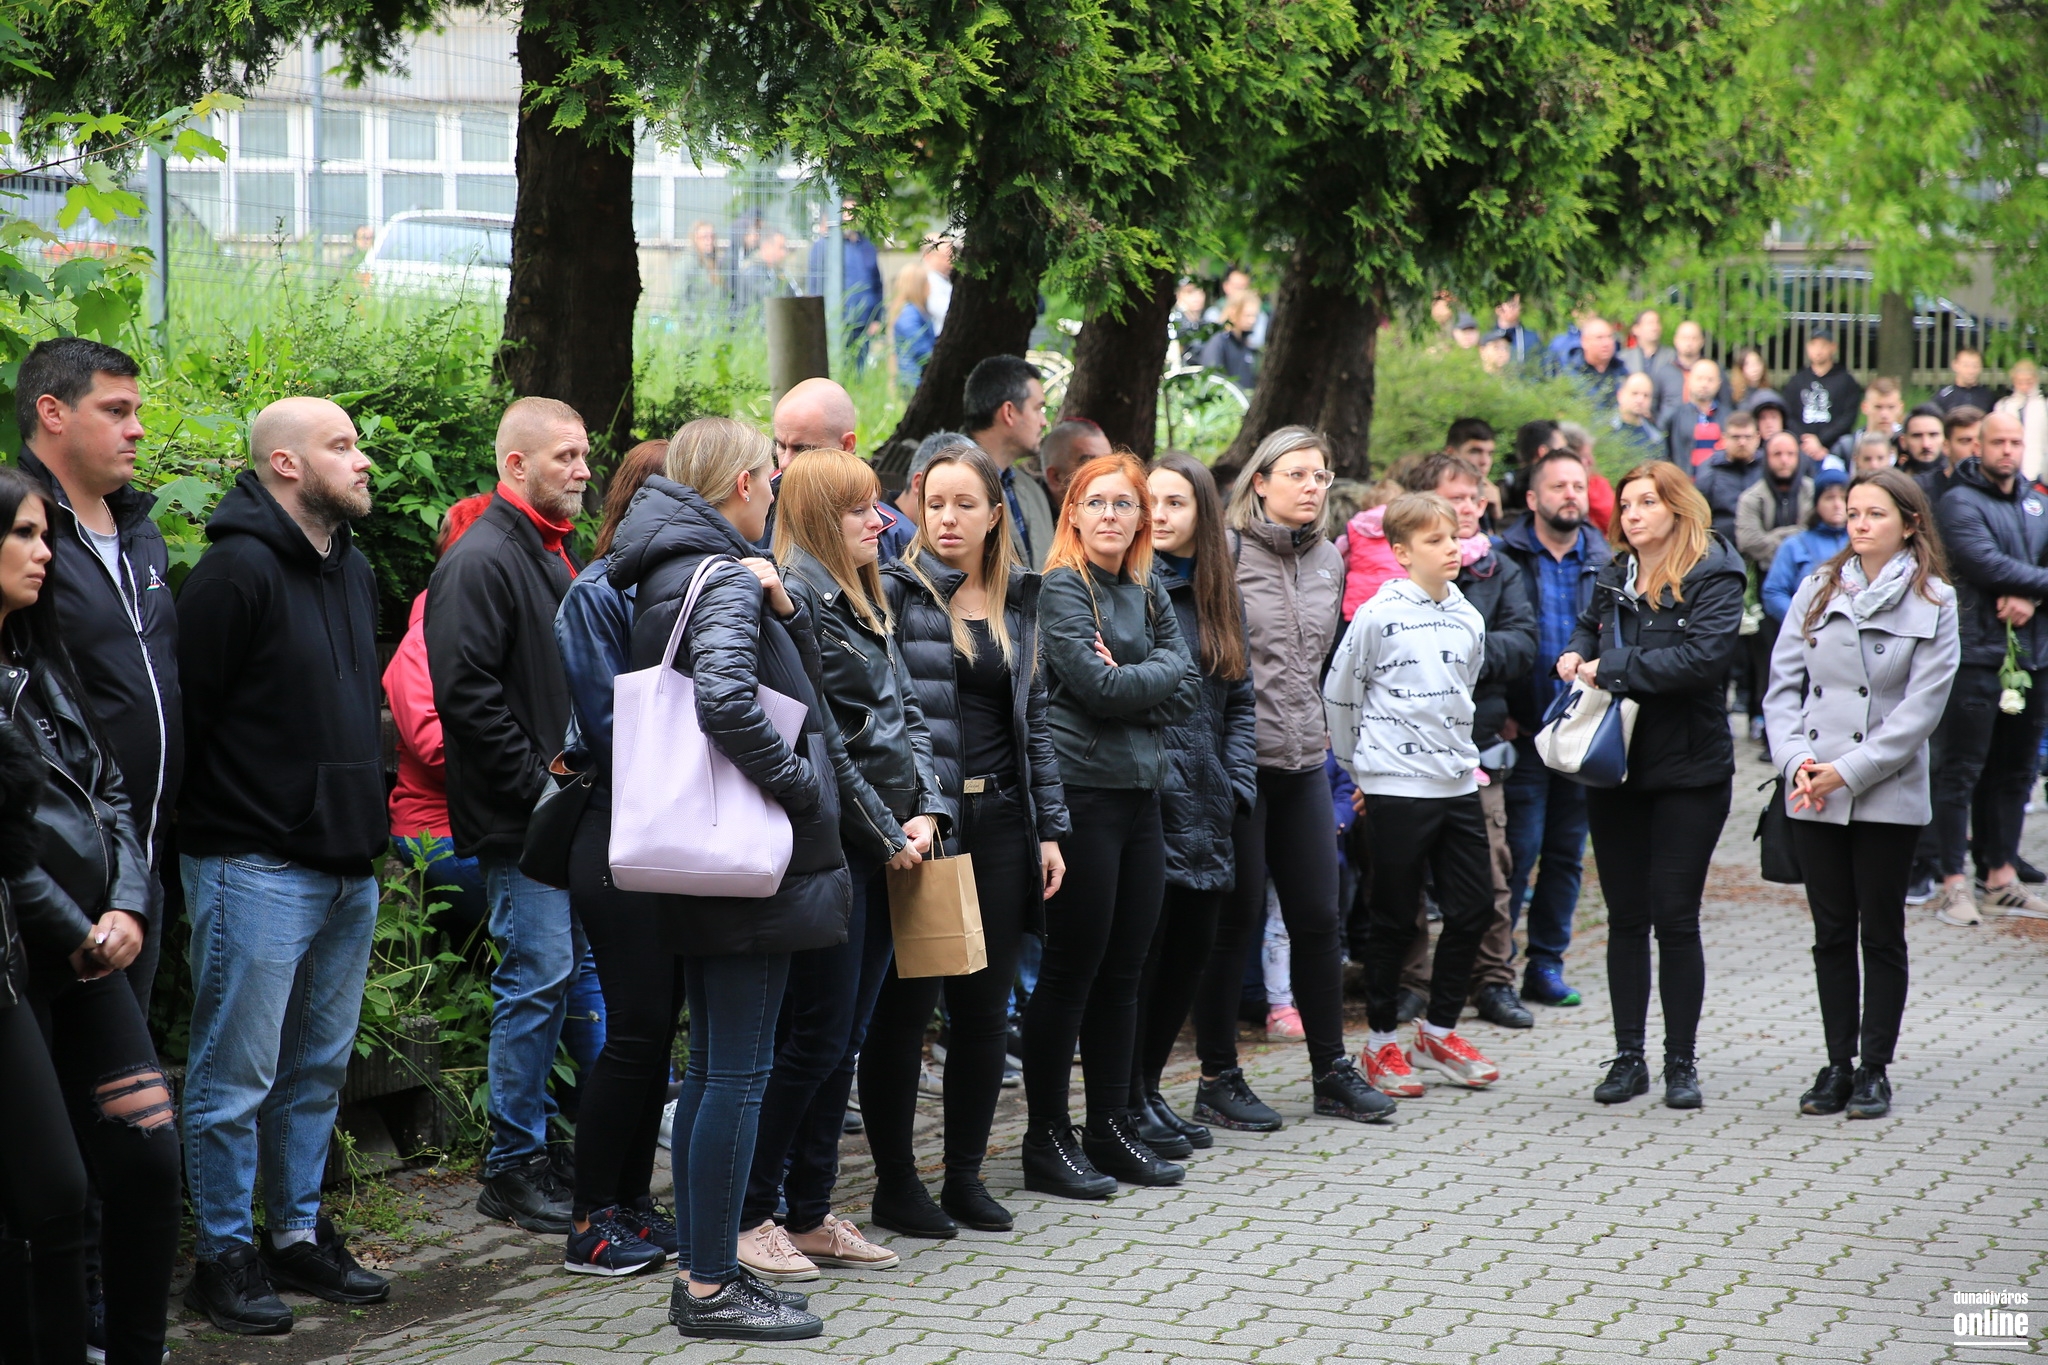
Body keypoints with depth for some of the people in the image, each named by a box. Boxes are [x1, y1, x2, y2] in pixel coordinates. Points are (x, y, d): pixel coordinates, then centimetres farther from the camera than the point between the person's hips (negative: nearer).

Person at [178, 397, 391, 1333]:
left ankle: (298, 1234, 26)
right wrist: (218, 825, -12)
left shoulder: (353, 571, 13)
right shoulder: (238, 571, -15)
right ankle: (224, 1255, 10)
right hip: (256, 870, -8)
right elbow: (185, 712, -16)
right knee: (237, 1076, 0)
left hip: (347, 868, 8)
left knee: (318, 1068, 16)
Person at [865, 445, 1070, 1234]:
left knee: (986, 1005, 7)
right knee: (905, 1001, -1)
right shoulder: (895, 592, -3)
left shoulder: (1018, 600, 13)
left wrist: (1050, 828, 12)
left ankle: (965, 1175, 17)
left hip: (999, 821, 5)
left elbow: (1032, 719, 15)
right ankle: (894, 1178, 10)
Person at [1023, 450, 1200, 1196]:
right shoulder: (1061, 588, -6)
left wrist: (1130, 681, -9)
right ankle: (1047, 1139, 5)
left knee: (1123, 971, 11)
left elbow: (1187, 681, 5)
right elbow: (1098, 686, -16)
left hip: (1141, 792, 7)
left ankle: (1111, 1126, 19)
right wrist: (1155, 680, -1)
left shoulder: (1148, 592, 15)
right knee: (1072, 968, -3)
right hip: (1082, 792, -7)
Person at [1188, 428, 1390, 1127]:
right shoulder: (1226, 552, -9)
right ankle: (1218, 1080, 10)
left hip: (1304, 761, 6)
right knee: (1234, 918, 0)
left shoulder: (1328, 560, 12)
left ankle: (1331, 1071, 18)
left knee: (1318, 917, 8)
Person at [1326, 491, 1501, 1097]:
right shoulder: (1378, 615, -9)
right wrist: (1359, 768, 5)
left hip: (1457, 783, 6)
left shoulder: (1469, 619, 8)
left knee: (1474, 906, 6)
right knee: (1394, 918, 2)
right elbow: (1338, 695, -1)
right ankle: (1381, 1042, 14)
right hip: (1395, 789, -6)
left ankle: (1439, 1030, 22)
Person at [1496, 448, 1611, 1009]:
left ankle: (1547, 962, 17)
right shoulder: (1503, 557, -1)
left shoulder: (1605, 563, 9)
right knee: (1518, 848, -6)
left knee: (1568, 852, 8)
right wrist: (1498, 711, -9)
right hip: (1523, 731, -4)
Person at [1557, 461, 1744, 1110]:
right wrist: (1575, 654, 6)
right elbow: (1590, 626, 30)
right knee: (1625, 917, 8)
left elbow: (1705, 656, -23)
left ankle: (1681, 1062, 8)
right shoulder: (1614, 577, 10)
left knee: (1676, 918, -2)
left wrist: (1613, 669, -19)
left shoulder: (1711, 576, -8)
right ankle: (1628, 1057, 15)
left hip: (1687, 769, -5)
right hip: (1615, 765, 5)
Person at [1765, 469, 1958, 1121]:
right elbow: (1784, 683, 6)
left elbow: (1921, 709, -9)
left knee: (1881, 932, 3)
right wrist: (1796, 759, -9)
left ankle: (1874, 1069, 12)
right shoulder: (1817, 590, 6)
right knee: (1832, 932, 8)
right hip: (1813, 796, 3)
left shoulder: (1933, 604, -3)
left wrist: (1849, 771, -13)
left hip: (1888, 796, -3)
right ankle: (1837, 1065, 17)